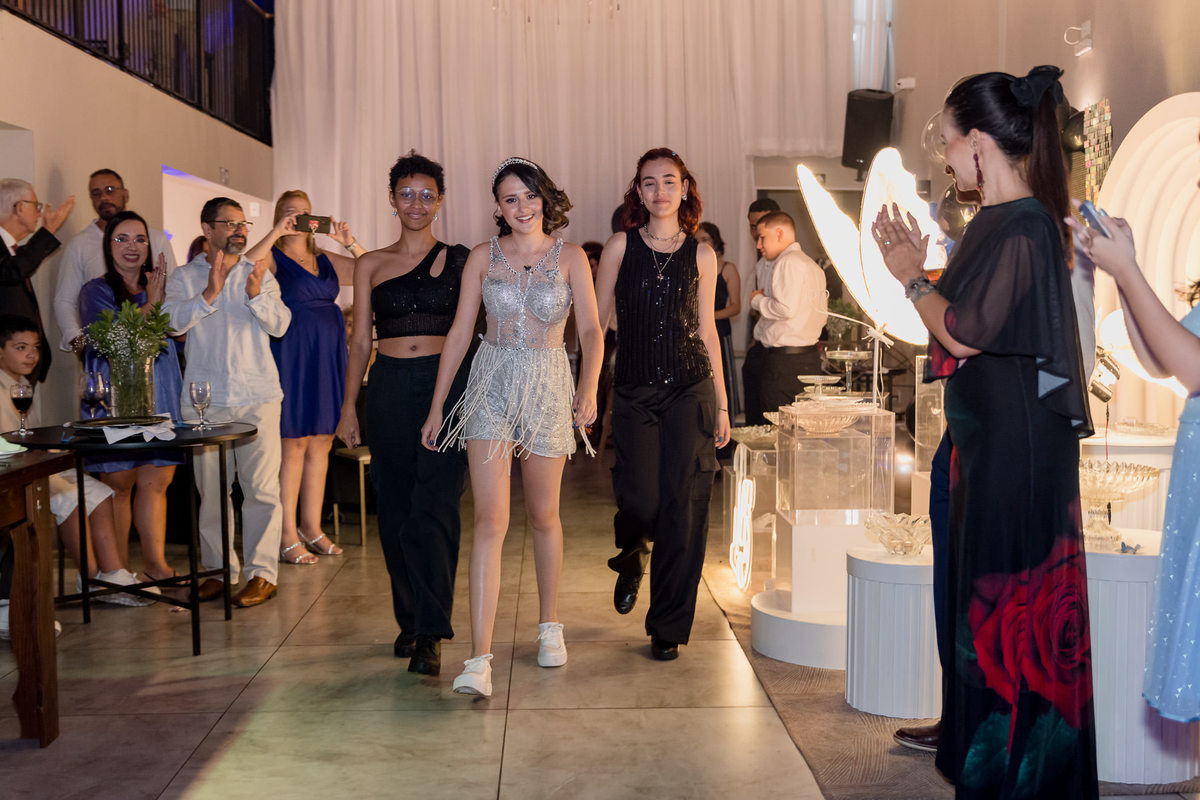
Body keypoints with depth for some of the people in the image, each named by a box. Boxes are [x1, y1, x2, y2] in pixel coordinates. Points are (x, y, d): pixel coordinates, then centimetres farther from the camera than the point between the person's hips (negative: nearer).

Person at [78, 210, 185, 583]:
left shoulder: (159, 288, 16)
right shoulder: (96, 291, 2)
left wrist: (163, 298, -5)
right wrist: (151, 302, -10)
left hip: (160, 396, 4)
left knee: (156, 481, 3)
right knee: (119, 484, -1)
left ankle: (155, 562, 11)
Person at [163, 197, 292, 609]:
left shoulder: (260, 275, 11)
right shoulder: (184, 277, 8)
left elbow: (280, 325, -1)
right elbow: (172, 321, -9)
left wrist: (256, 296, -18)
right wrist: (209, 294, -21)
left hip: (257, 396, 0)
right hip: (205, 399, 0)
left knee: (262, 486, -5)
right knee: (210, 489, 5)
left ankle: (261, 572, -1)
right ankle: (219, 568, 16)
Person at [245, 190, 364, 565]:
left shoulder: (327, 260, 16)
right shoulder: (272, 257, 0)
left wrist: (349, 242, -2)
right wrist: (276, 233, -21)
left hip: (328, 358, 6)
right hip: (291, 358, -6)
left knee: (321, 443, 9)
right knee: (293, 443, -5)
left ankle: (312, 527, 19)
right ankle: (287, 536, 2)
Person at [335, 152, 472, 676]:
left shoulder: (459, 260, 6)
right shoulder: (371, 265, 11)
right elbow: (360, 341, 12)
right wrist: (349, 407, 7)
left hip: (446, 386, -3)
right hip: (389, 390, 3)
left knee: (434, 508, -11)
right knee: (395, 510, 7)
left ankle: (430, 633, -8)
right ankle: (409, 619, 22)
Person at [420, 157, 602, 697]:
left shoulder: (570, 258, 2)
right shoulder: (483, 257, 3)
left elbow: (591, 331, -3)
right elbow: (459, 332, 5)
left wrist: (588, 388, -20)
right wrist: (437, 406, 4)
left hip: (548, 388, 1)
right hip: (491, 386, 0)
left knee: (543, 515, 12)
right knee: (490, 520, -11)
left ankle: (549, 624, 34)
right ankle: (480, 658, -14)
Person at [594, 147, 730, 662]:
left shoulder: (701, 255, 7)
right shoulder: (621, 246, 3)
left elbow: (707, 333, 11)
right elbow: (595, 322, 4)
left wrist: (721, 404, 10)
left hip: (691, 388, 1)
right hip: (634, 391, -1)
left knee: (683, 505, -3)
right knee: (640, 502, -9)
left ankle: (668, 626, 10)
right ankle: (630, 559, 30)